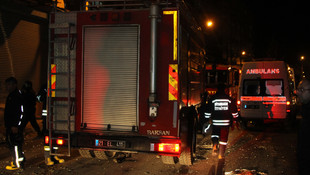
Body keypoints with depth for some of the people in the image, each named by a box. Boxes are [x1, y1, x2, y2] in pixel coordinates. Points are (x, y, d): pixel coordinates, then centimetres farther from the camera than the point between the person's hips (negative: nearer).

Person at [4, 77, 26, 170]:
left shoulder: (17, 96, -17)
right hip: (10, 125, 11)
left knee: (15, 145, -6)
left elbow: (21, 112, -23)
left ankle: (18, 163, 1)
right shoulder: (11, 95, 16)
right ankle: (15, 160, 27)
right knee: (10, 143, 17)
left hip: (15, 126, -11)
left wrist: (16, 126, -24)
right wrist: (7, 125, 22)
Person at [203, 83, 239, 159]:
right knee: (224, 137, 8)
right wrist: (235, 117, 24)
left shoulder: (212, 99, -2)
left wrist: (207, 118, 16)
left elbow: (208, 112, 2)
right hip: (226, 122, 0)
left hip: (215, 121, 0)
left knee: (215, 133, 22)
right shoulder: (229, 99, 1)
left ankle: (215, 146, -4)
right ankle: (221, 154, 12)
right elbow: (234, 111, 8)